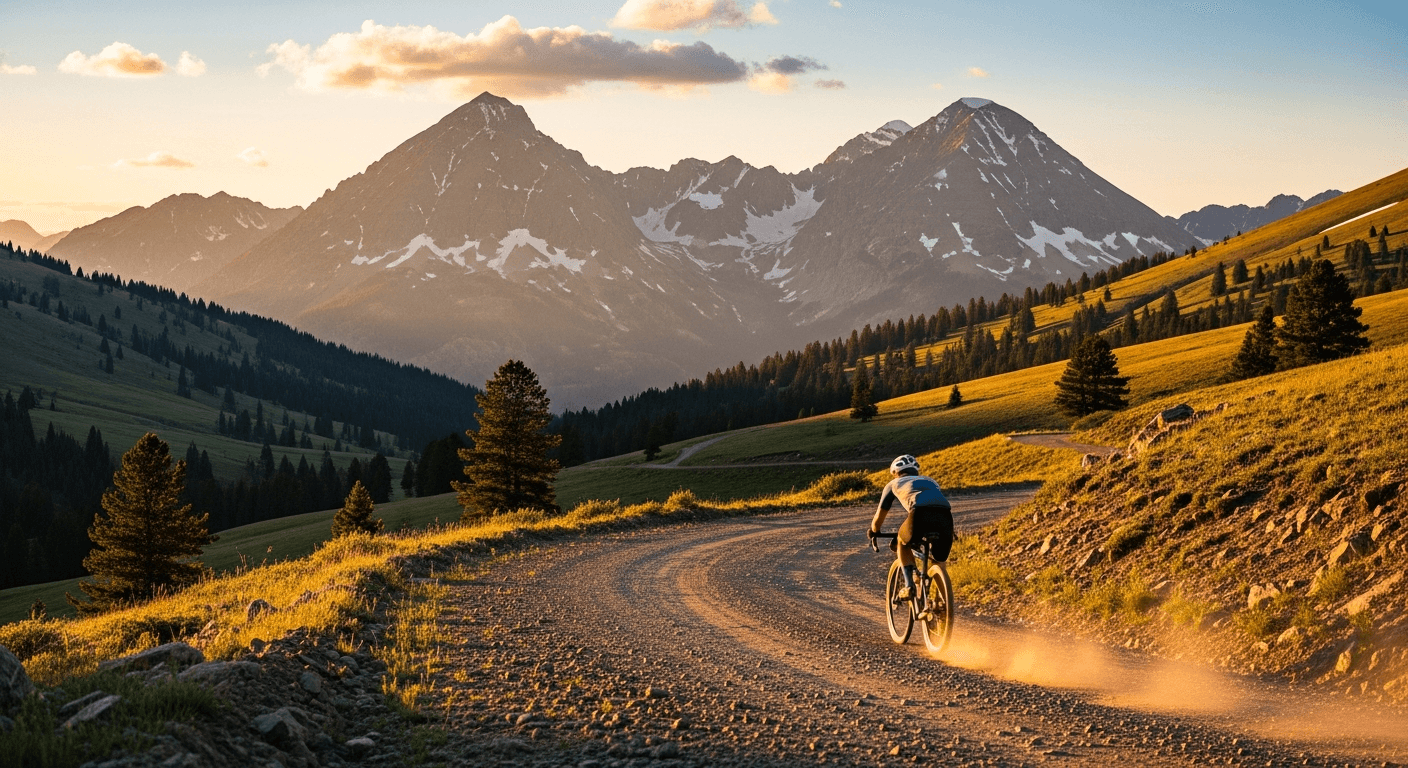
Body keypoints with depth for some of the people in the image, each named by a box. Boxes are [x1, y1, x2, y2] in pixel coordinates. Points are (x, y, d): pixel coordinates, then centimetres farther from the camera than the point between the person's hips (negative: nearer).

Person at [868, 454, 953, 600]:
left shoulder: (894, 484, 32)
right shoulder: (930, 481, 42)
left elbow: (879, 517, 37)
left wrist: (874, 532, 58)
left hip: (920, 513, -3)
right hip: (945, 515, 3)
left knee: (903, 542, 28)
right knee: (940, 562, 24)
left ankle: (909, 586, 15)